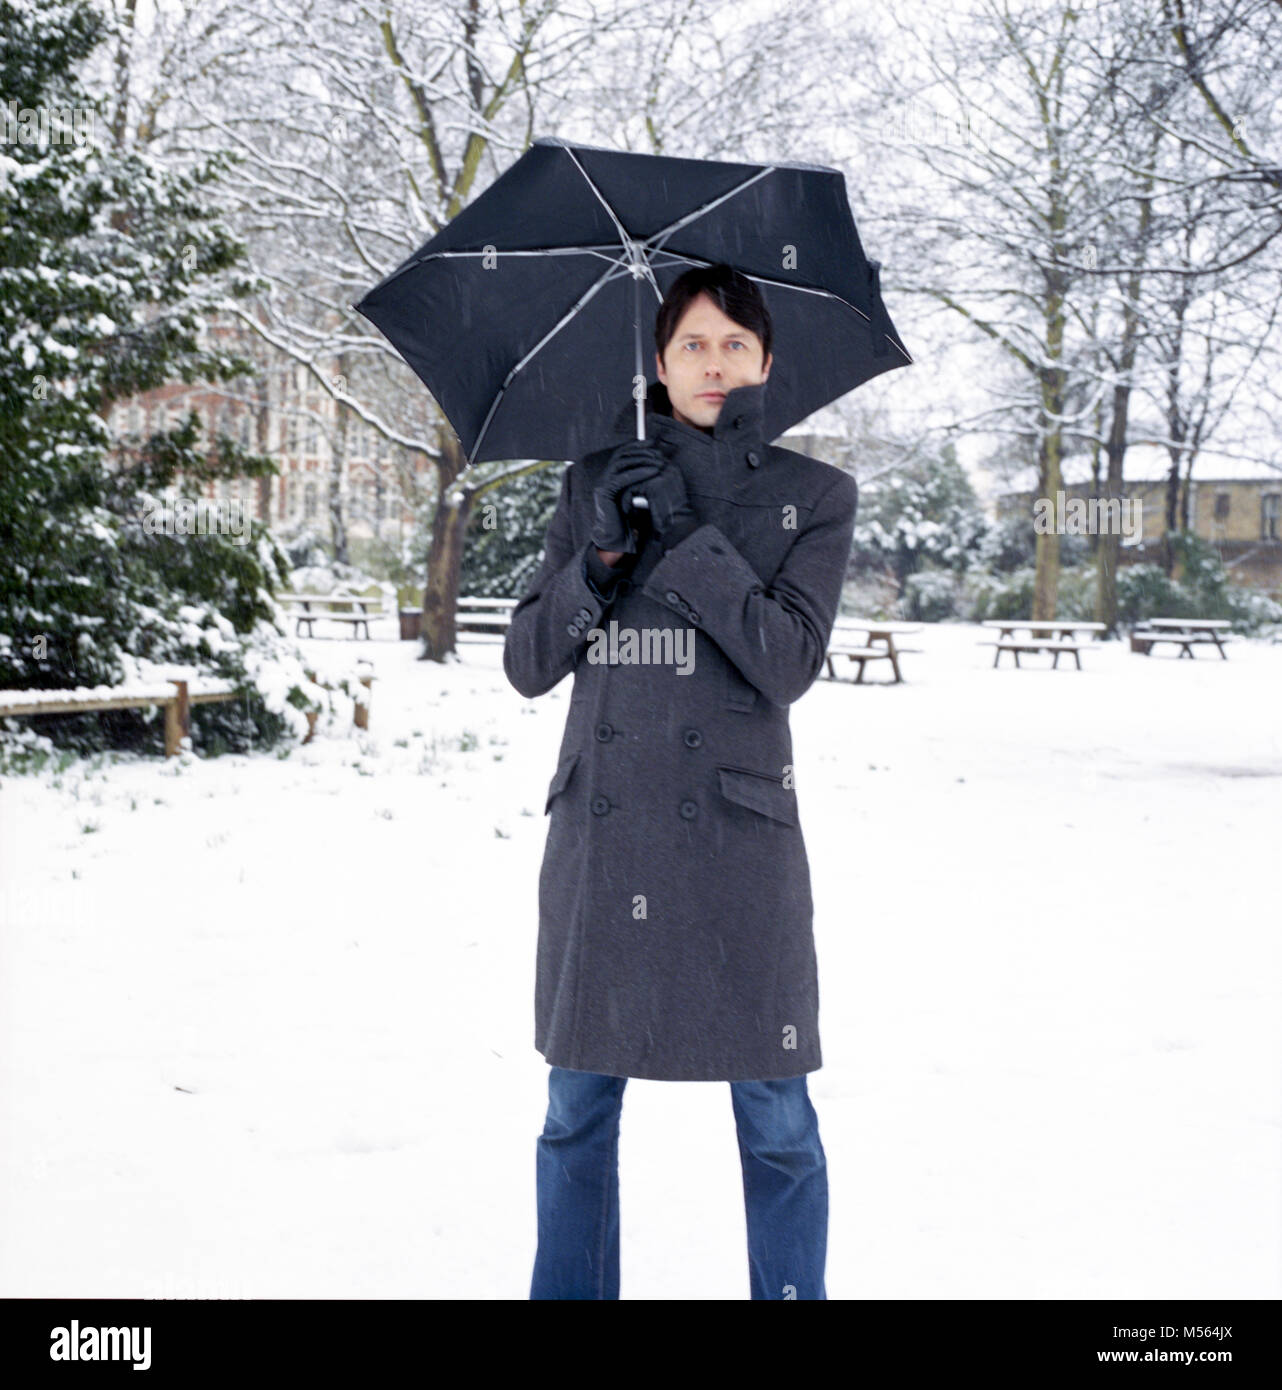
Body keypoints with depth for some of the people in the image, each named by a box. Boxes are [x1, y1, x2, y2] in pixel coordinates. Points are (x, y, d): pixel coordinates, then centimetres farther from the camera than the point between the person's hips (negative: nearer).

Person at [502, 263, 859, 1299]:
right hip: (601, 830, 2)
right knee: (579, 1113, 9)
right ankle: (572, 1288, 24)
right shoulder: (596, 483, 10)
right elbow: (528, 665, 6)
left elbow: (789, 662, -9)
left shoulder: (815, 496, 5)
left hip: (737, 831, -2)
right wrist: (600, 557, -9)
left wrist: (687, 532, -12)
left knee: (775, 1119, 2)